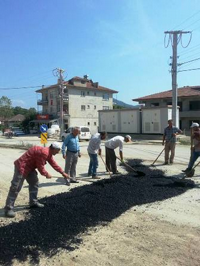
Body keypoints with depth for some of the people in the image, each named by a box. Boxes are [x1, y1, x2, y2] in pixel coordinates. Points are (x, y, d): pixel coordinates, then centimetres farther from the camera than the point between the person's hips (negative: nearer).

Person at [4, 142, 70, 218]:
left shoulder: (48, 153, 9)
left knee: (34, 183, 17)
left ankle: (33, 202, 26)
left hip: (30, 167, 11)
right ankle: (8, 209, -3)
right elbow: (40, 167, -20)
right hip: (22, 167, -11)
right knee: (16, 187, -8)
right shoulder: (44, 152, -25)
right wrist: (47, 174, -2)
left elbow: (54, 164, 18)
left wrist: (63, 173, 19)